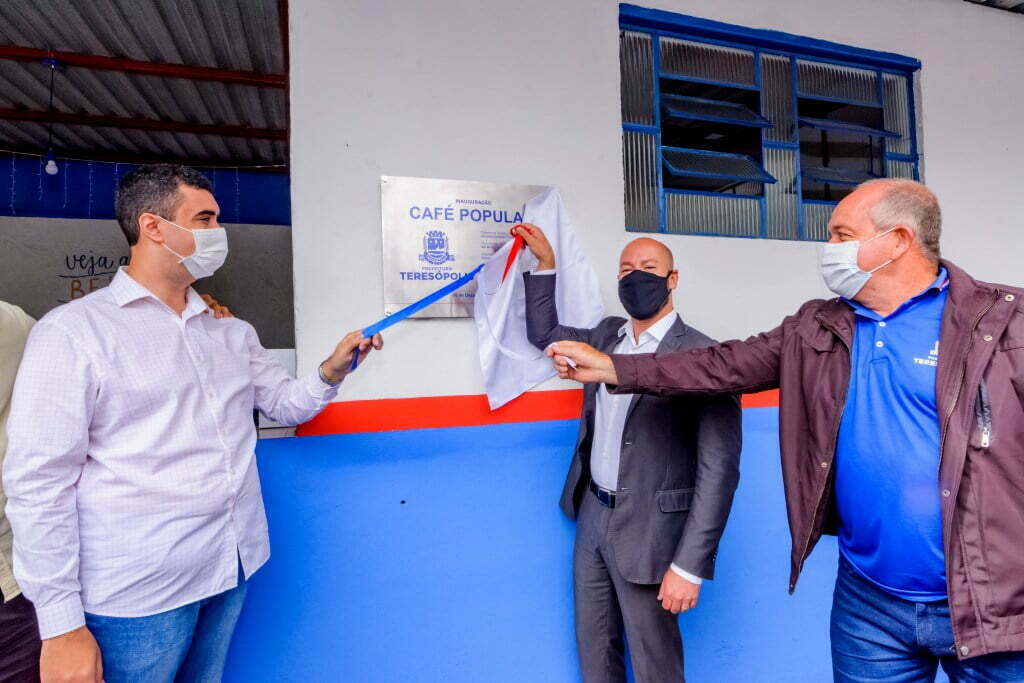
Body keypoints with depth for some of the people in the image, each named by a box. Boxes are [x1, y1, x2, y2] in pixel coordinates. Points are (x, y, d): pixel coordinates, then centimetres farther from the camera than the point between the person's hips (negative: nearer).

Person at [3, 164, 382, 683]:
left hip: (232, 568, 6)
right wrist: (61, 625, -12)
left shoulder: (232, 332, 8)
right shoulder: (72, 331, -9)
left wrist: (331, 370, -7)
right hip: (138, 590, -5)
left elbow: (286, 404, 14)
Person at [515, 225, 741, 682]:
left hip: (647, 529, -6)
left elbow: (719, 467, -19)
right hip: (591, 516, 6)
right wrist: (545, 263, 9)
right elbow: (543, 333, 19)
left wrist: (689, 565, -21)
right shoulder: (607, 335, 5)